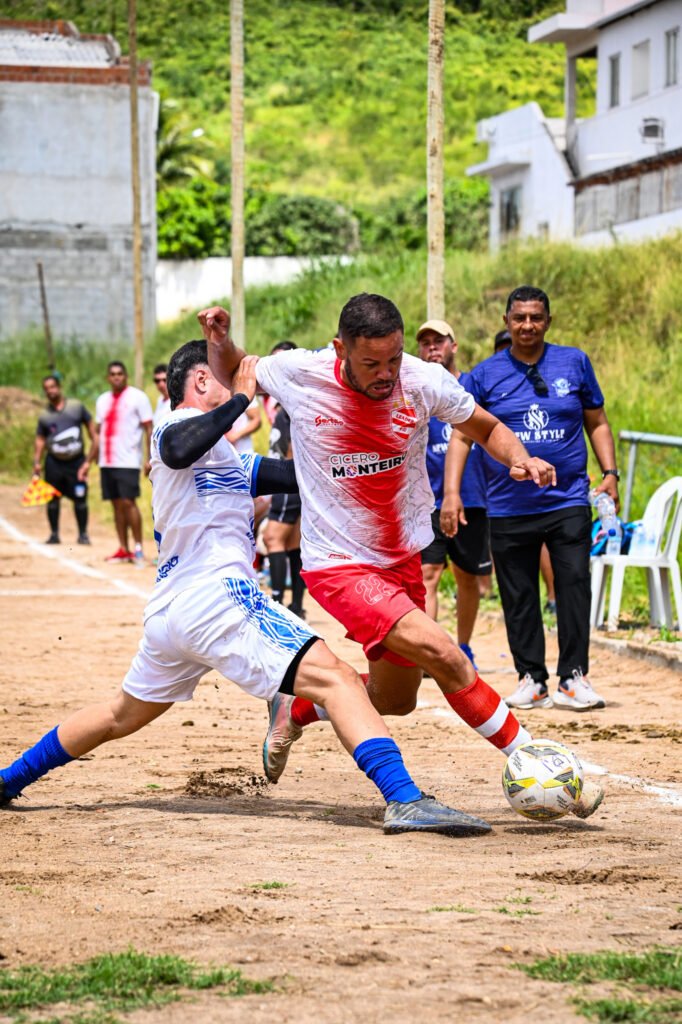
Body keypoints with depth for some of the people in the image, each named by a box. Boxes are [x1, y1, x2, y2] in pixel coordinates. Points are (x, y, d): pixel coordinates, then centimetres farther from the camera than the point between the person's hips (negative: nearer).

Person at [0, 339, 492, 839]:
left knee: (122, 716, 28)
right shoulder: (180, 425, -2)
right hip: (216, 597, -11)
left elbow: (298, 474, 23)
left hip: (168, 609, 11)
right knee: (336, 679, -19)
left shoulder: (229, 457, 27)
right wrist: (240, 397, -17)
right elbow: (179, 451, -28)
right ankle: (405, 799, -34)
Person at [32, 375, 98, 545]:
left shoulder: (77, 406, 2)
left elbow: (93, 432, 3)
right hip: (54, 462, 2)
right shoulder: (44, 415, 6)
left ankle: (83, 534, 6)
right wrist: (37, 462, -8)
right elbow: (40, 441, 8)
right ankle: (54, 534, 13)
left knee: (80, 499, -5)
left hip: (76, 461, -2)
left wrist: (89, 461, -3)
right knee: (52, 499, 2)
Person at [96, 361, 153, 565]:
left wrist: (150, 459, -13)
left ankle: (138, 548, -6)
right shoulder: (103, 400, 15)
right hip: (107, 462, 6)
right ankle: (123, 550, 9)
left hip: (128, 462, -6)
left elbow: (148, 428, -6)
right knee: (117, 504, 6)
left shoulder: (137, 397, -3)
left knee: (128, 503, -12)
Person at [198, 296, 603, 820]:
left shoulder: (424, 381, -12)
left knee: (395, 700, 20)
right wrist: (218, 337, -16)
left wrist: (520, 459, -17)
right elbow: (230, 373, 5)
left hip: (403, 561, 5)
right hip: (339, 565, -5)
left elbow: (488, 428, 3)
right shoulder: (298, 374, -16)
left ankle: (294, 710, 47)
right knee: (443, 654, -24)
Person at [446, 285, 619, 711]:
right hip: (508, 509, 0)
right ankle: (531, 678, 12)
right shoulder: (484, 375, 4)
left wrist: (610, 473, 3)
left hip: (569, 502, 0)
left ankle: (574, 677, -3)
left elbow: (597, 422, 14)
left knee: (574, 587, -8)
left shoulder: (575, 363, 7)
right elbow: (462, 434, 4)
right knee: (519, 598, 4)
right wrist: (452, 491, -6)